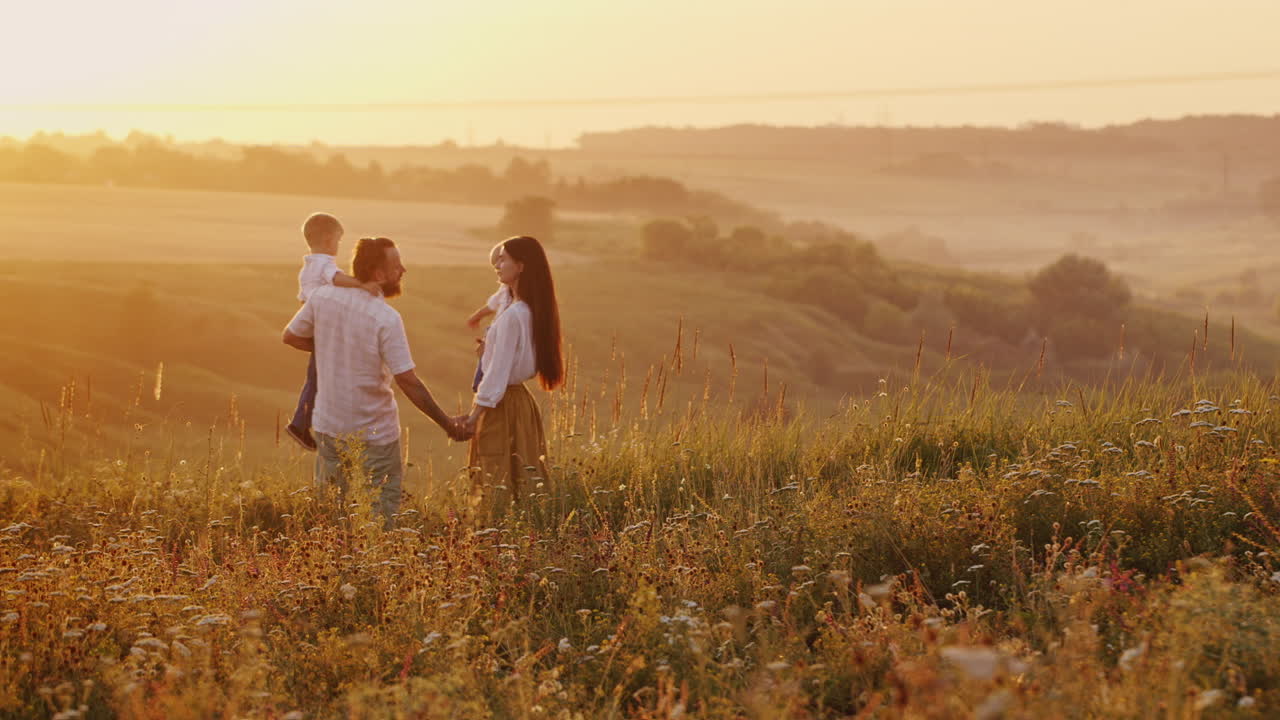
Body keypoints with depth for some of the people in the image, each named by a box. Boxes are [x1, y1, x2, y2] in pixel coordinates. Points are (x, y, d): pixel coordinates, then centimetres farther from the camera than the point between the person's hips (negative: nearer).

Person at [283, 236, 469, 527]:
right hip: (375, 432, -5)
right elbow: (409, 383, -21)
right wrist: (447, 424, -13)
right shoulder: (386, 319, -22)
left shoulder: (322, 296, -7)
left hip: (328, 425, 5)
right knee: (383, 509, 8)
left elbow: (291, 336, 8)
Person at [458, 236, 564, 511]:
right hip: (520, 398, 9)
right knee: (520, 483, 12)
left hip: (502, 405, -9)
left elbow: (499, 371, -18)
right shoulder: (533, 311, 8)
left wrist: (475, 414, -13)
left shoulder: (512, 315, -19)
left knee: (497, 487, -4)